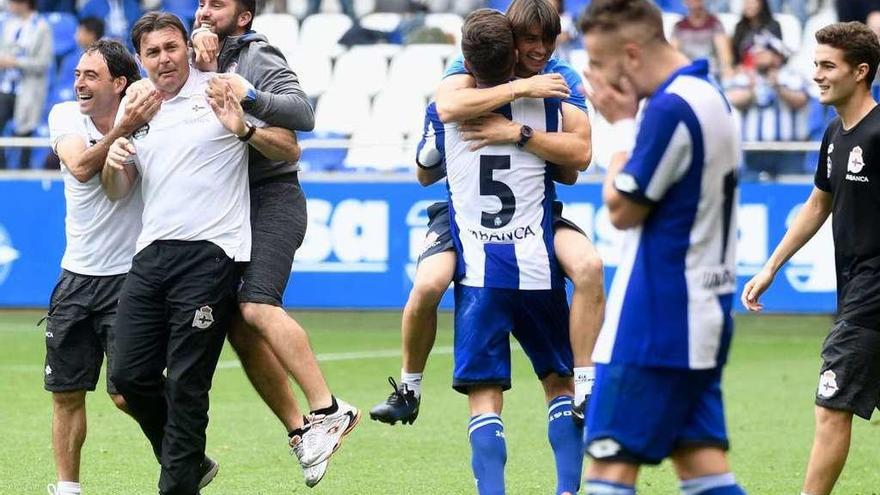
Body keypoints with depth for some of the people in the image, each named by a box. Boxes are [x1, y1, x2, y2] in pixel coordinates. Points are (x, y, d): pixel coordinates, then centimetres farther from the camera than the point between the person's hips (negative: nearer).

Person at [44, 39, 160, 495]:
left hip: (129, 274, -4)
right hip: (77, 275, 4)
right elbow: (80, 166, -15)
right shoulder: (65, 116, 1)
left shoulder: (148, 120, -7)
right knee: (66, 392, 7)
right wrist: (122, 130, -29)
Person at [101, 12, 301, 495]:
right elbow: (116, 191, 21)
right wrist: (113, 162, -1)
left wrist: (243, 131, -18)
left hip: (209, 255, -6)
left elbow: (290, 150, 0)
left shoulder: (221, 92, 0)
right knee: (130, 374, 3)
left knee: (185, 385, -7)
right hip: (152, 255, 6)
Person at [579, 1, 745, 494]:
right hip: (704, 313, 10)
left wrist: (622, 124, -3)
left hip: (658, 320, -10)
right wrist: (628, 121, 7)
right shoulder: (710, 95, 12)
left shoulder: (671, 110, -20)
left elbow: (622, 208, -11)